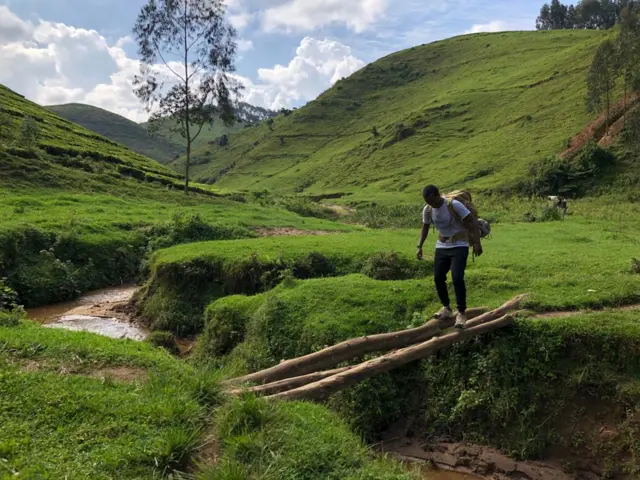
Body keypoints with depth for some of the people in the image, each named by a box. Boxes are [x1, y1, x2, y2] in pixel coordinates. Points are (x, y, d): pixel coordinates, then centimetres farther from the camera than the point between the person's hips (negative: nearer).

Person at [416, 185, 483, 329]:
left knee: (457, 278, -17)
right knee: (438, 278, 4)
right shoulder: (427, 210, -5)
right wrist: (420, 246, 7)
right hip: (441, 246, 6)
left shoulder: (454, 204, -21)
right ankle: (446, 308, 22)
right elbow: (425, 228, 12)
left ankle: (462, 313, -6)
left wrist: (477, 243, -24)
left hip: (459, 246, -6)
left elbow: (473, 221, -19)